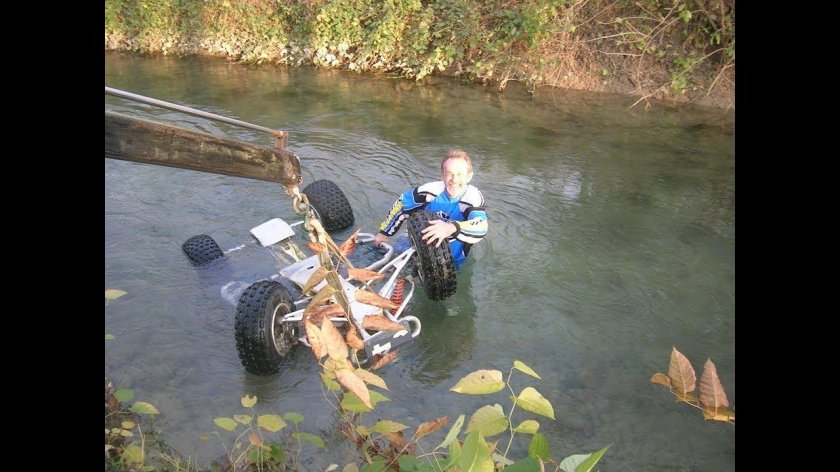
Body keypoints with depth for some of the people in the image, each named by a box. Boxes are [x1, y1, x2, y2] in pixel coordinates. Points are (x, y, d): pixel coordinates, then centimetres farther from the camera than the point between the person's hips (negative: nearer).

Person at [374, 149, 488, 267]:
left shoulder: (474, 198, -24)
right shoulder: (431, 190, -20)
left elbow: (481, 228, -41)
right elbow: (402, 203, -3)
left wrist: (452, 228, -59)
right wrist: (385, 232, 4)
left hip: (453, 260, -1)